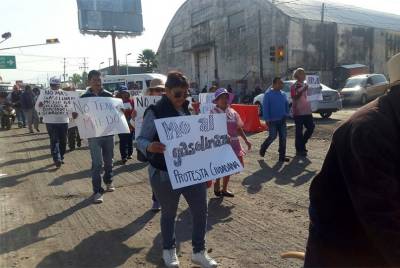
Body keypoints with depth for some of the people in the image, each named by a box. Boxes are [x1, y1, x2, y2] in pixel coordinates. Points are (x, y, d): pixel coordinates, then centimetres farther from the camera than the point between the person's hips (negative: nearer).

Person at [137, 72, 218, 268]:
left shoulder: (187, 109, 7)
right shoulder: (155, 112, -12)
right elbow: (141, 140, -15)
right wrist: (150, 147, -36)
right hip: (165, 174, -5)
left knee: (201, 210, 9)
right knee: (169, 213, 12)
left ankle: (199, 251, 28)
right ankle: (168, 250, 37)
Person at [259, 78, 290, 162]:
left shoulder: (283, 94, 10)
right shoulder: (268, 94, -6)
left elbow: (286, 105, 18)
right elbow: (265, 107, -9)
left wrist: (286, 114, 7)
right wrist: (267, 119, -14)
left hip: (282, 120, 6)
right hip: (273, 120, -6)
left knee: (283, 137, 4)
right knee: (273, 136, -7)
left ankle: (282, 156, 11)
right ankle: (262, 149, 20)